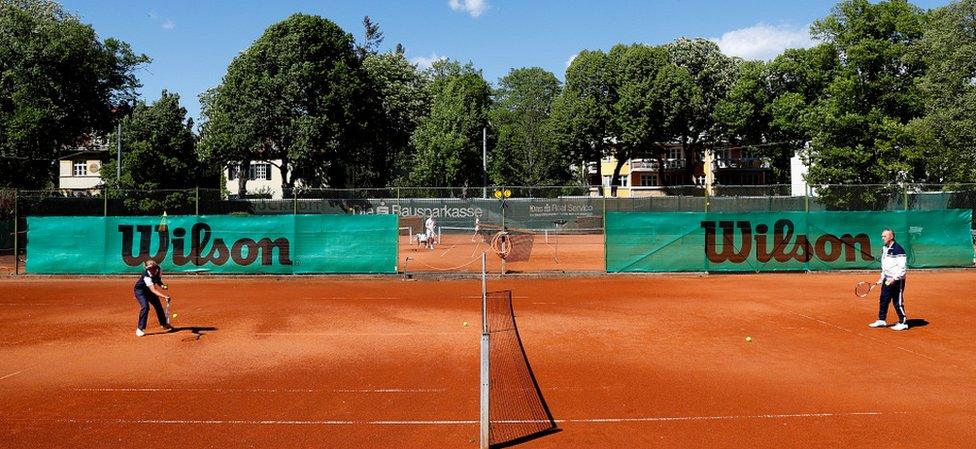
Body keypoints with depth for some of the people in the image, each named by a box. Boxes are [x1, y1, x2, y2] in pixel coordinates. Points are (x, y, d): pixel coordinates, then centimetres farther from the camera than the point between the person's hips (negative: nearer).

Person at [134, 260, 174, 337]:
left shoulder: (158, 270, -20)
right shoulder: (146, 276, -39)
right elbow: (153, 290, -48)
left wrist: (162, 285, -19)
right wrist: (164, 296, -60)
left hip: (149, 290, 7)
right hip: (140, 290, -7)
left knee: (158, 305, 13)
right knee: (145, 306, -26)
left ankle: (164, 324, 34)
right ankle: (140, 329, -17)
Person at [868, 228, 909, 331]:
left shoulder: (898, 249, -17)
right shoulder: (884, 249, 11)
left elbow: (903, 267, -19)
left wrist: (894, 279, -23)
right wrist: (882, 277, 16)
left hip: (897, 281, -9)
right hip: (887, 280, 9)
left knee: (898, 302, -2)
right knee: (883, 300, 12)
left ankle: (903, 323, 8)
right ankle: (881, 320, 22)